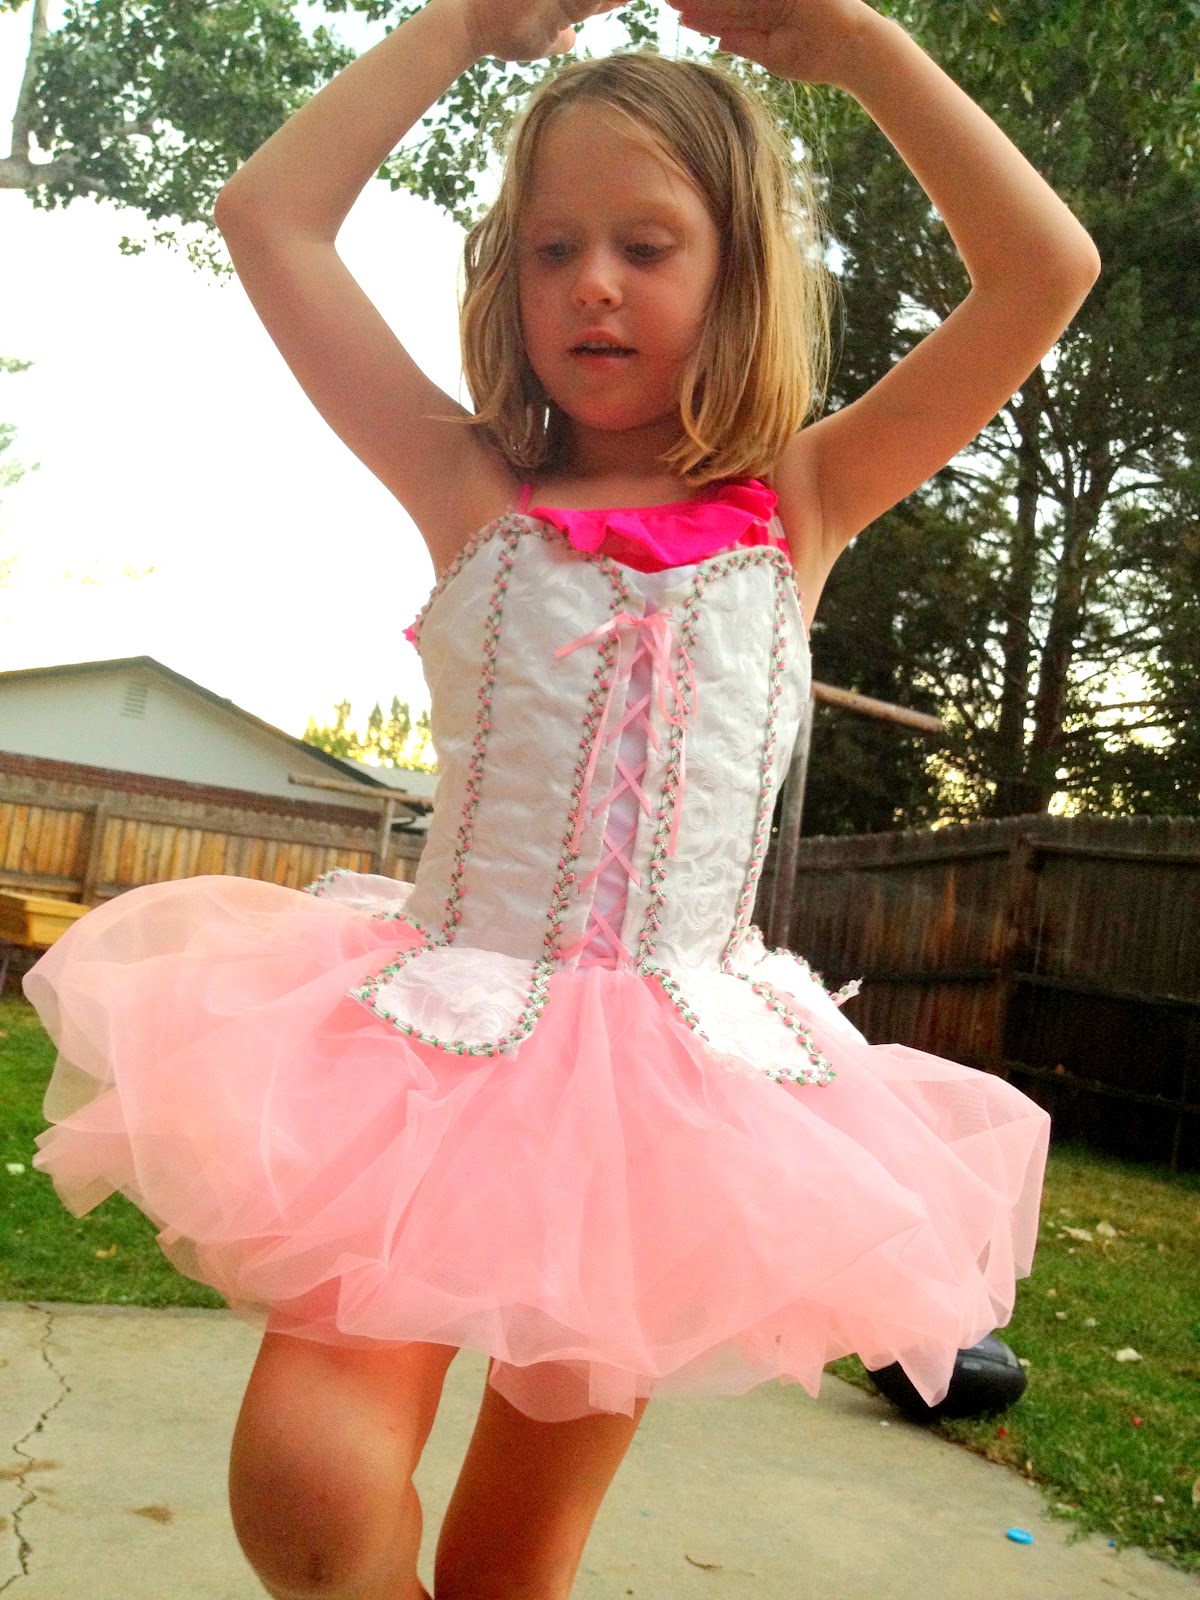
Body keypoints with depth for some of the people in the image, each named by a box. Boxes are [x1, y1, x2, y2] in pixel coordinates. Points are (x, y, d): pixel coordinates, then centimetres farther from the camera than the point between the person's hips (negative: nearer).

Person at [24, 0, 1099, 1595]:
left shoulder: (800, 505, 7)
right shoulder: (476, 492, 5)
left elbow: (1046, 270, 1)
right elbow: (269, 216, 3)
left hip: (671, 1078, 1)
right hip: (438, 1043, 0)